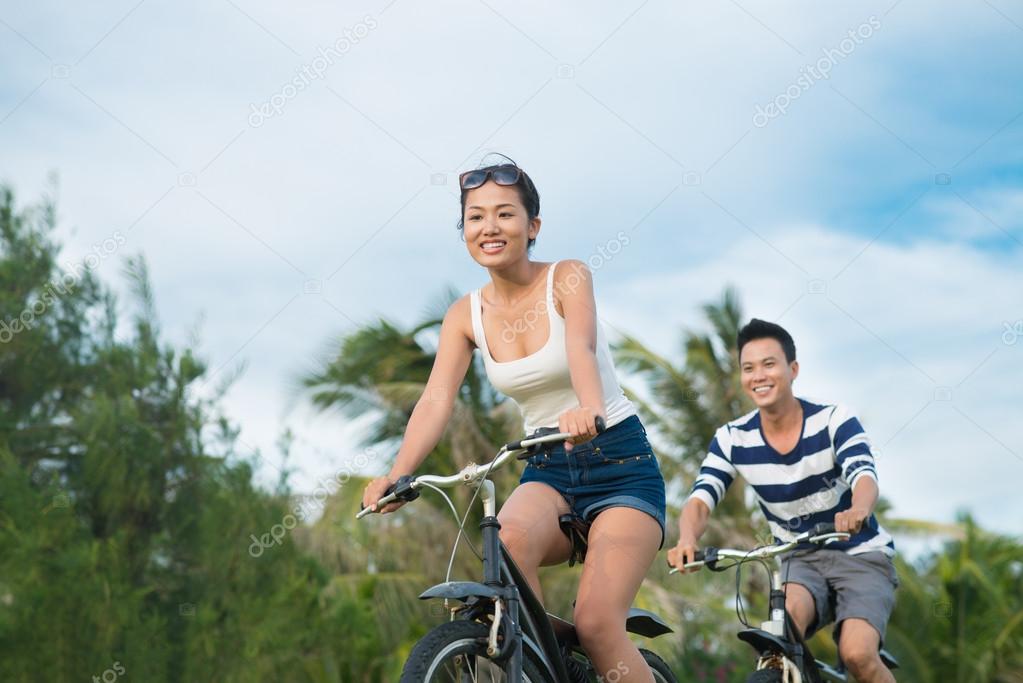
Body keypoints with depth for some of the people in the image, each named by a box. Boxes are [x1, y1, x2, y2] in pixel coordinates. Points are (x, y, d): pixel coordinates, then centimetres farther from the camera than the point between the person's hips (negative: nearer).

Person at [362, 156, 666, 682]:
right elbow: (435, 401, -11)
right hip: (547, 471, 3)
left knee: (595, 622, -21)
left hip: (620, 464, -3)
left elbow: (581, 349, -29)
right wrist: (397, 474, -29)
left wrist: (588, 409, -51)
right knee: (509, 540, -32)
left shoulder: (567, 279, -9)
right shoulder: (465, 316, 1)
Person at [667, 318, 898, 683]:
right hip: (802, 561, 2)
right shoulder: (732, 440, -6)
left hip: (861, 556, -2)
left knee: (856, 653, -25)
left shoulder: (834, 420, -15)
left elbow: (865, 476, -31)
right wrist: (687, 539, -41)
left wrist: (857, 511, -56)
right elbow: (700, 499, -17)